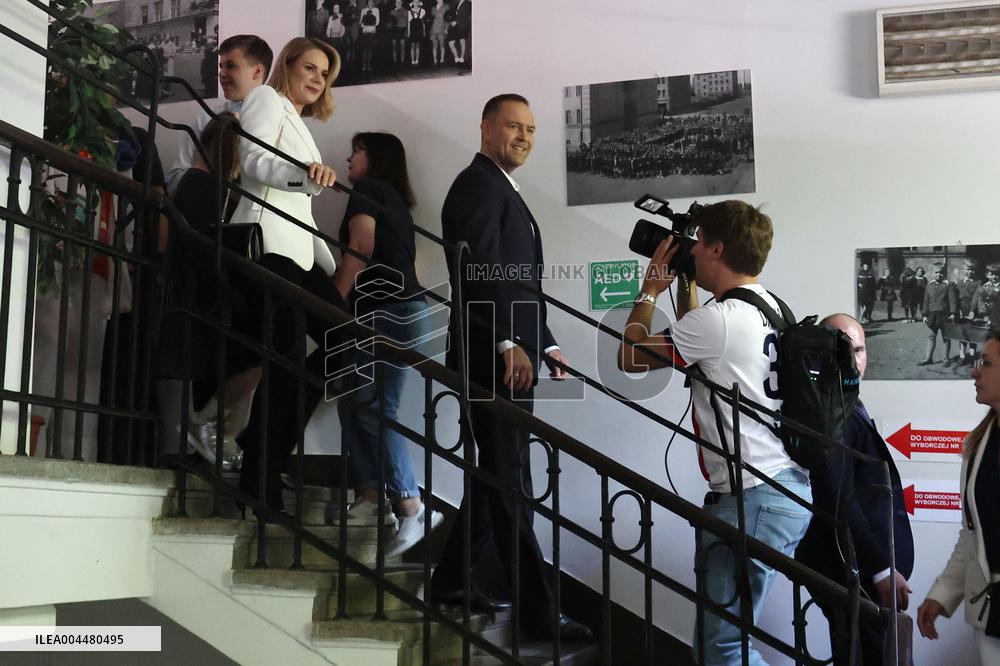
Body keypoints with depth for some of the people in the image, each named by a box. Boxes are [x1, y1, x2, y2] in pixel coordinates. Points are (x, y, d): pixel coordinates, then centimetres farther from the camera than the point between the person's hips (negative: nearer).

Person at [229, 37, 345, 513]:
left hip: (297, 251, 9)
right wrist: (305, 173, -33)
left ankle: (265, 436, 6)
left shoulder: (298, 125, 30)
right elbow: (254, 161, -14)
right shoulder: (266, 99, 5)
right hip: (267, 245, -9)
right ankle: (259, 485, -6)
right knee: (286, 358, -13)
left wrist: (333, 267, 23)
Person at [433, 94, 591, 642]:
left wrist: (546, 345, 21)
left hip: (511, 357, 10)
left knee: (497, 477, 15)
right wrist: (509, 343, -24)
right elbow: (481, 269, -20)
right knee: (510, 482, -5)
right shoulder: (479, 185, -8)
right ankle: (537, 611, 0)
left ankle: (450, 582, 25)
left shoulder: (504, 191, 23)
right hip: (494, 358, -10)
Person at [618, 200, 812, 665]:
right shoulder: (768, 306, 13)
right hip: (786, 488, 10)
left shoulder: (719, 318, -14)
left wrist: (651, 289, 9)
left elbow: (629, 358, -3)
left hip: (753, 499, -10)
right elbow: (693, 344, 30)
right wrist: (685, 287, 27)